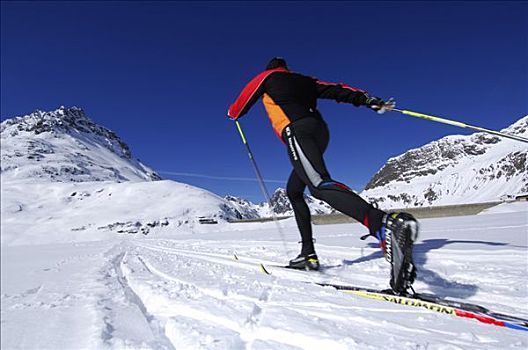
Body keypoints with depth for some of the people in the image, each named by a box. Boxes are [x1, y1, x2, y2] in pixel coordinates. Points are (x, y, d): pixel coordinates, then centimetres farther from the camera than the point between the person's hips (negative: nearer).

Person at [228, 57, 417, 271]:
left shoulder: (267, 76, 23)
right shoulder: (302, 80, 33)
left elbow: (243, 102, 32)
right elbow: (337, 90, 20)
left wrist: (232, 113, 54)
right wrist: (369, 100, 12)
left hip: (297, 131, -7)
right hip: (320, 131, 7)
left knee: (320, 185, -29)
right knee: (293, 191, 17)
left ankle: (385, 223, -53)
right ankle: (308, 254, 12)